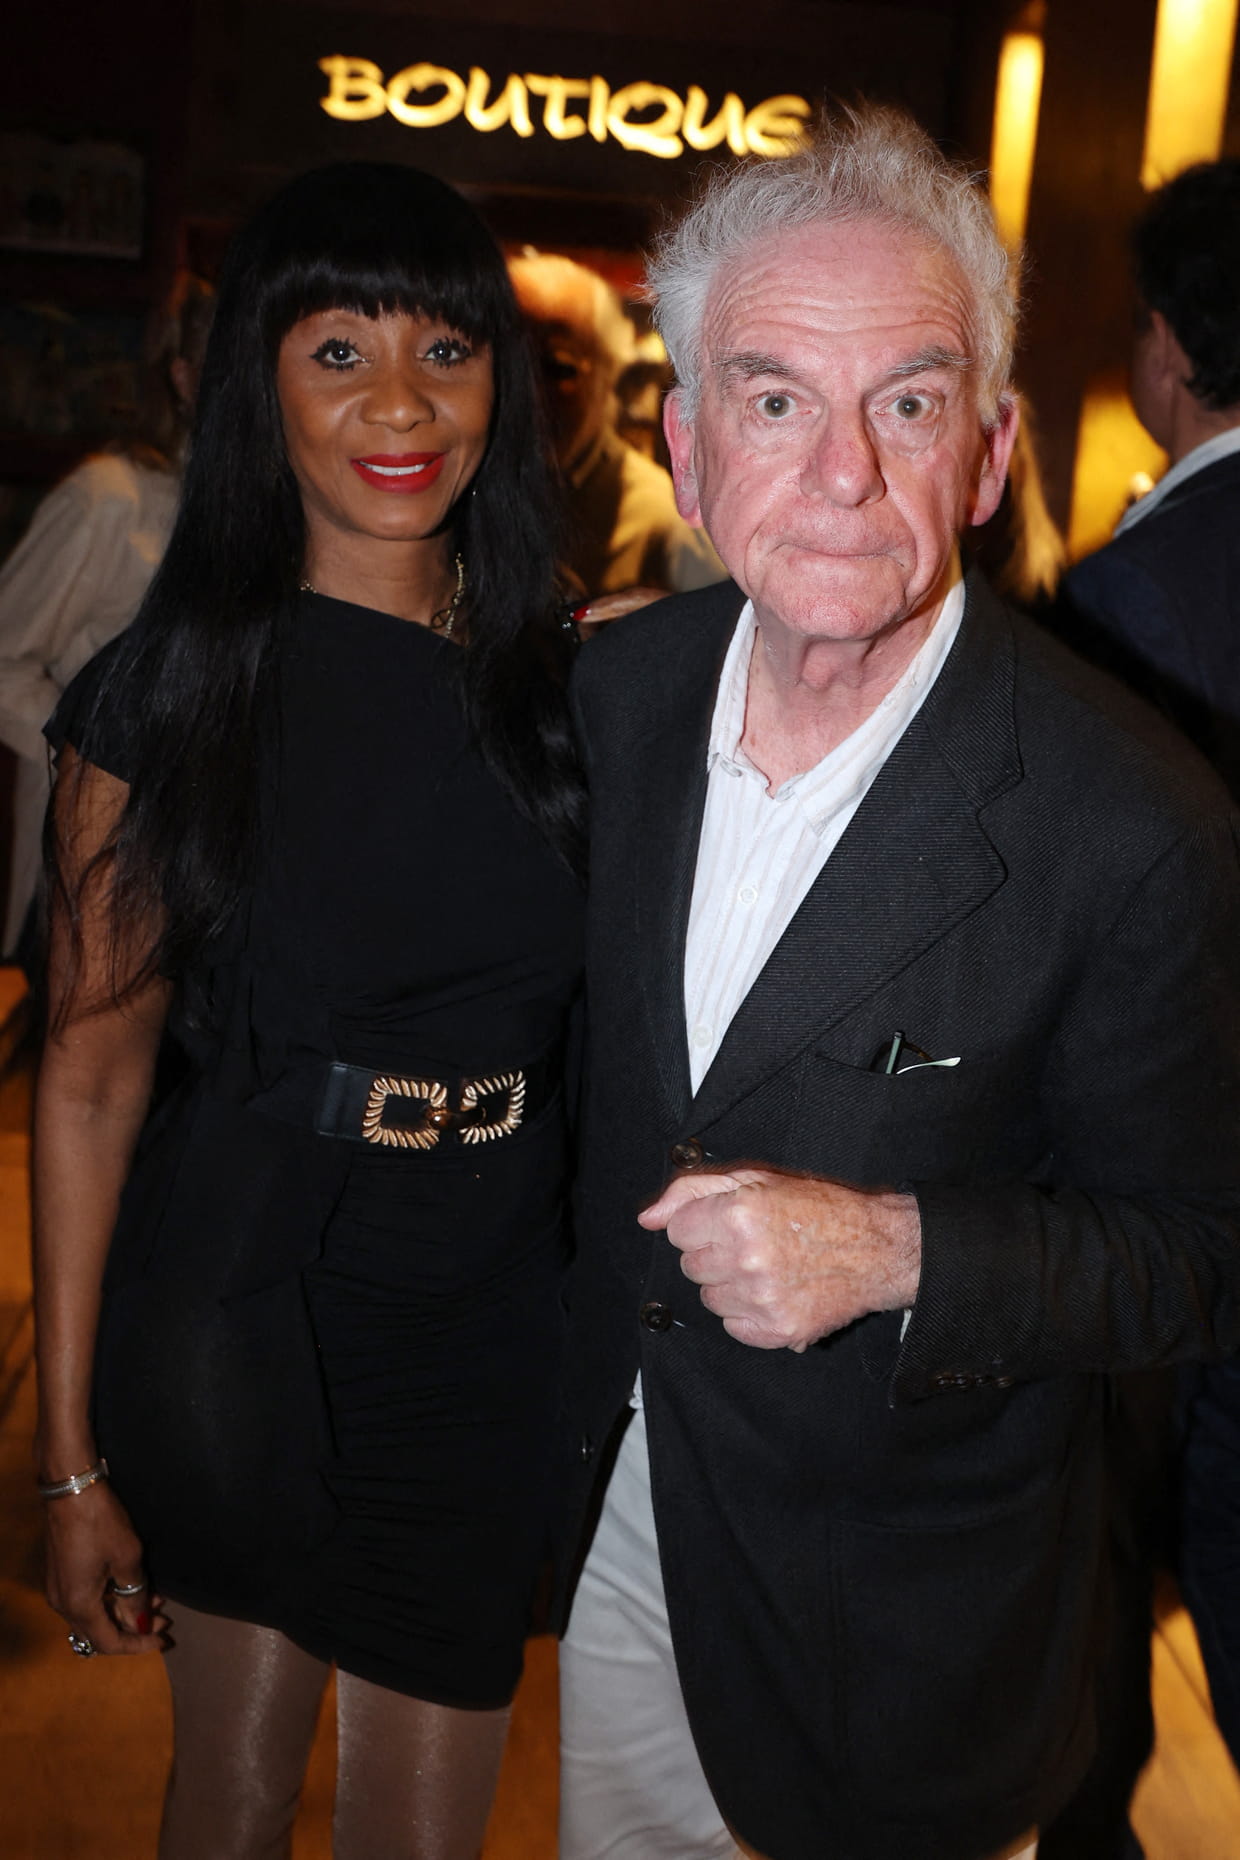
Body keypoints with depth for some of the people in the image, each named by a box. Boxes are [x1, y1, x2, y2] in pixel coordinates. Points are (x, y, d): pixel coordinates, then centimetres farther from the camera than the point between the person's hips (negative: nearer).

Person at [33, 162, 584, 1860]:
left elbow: (601, 1030, 9)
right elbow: (92, 1071, -7)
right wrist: (70, 1454, -7)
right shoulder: (168, 691, -7)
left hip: (494, 1322, 3)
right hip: (238, 1316, -2)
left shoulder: (564, 682, 2)